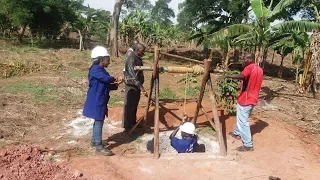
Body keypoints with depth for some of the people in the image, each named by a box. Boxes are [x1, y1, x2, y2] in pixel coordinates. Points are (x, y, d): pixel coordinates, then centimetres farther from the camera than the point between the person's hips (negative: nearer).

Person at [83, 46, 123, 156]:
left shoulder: (101, 70, 15)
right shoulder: (95, 69, -16)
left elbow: (107, 86, 17)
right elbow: (106, 78, -32)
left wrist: (116, 84, -1)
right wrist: (115, 79, -11)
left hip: (100, 101, 10)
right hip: (96, 101, -10)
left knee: (99, 121, 19)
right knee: (99, 122, -7)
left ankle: (94, 140, 34)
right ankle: (99, 147, -2)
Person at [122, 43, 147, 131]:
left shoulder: (138, 58, 9)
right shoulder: (131, 59, -22)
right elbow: (133, 75, -31)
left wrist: (140, 86, 23)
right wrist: (141, 87, -37)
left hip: (136, 85, 10)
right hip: (131, 85, -9)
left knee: (134, 105, 18)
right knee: (129, 106, -1)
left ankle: (133, 123, 31)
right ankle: (127, 126, 8)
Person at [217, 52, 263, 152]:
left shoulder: (250, 68, -18)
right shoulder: (260, 69, 10)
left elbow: (241, 76, -39)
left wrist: (226, 76, -38)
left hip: (245, 100, -9)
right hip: (252, 99, 10)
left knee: (243, 121, -3)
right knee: (241, 118, 26)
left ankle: (248, 145, 1)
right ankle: (237, 133, 44)